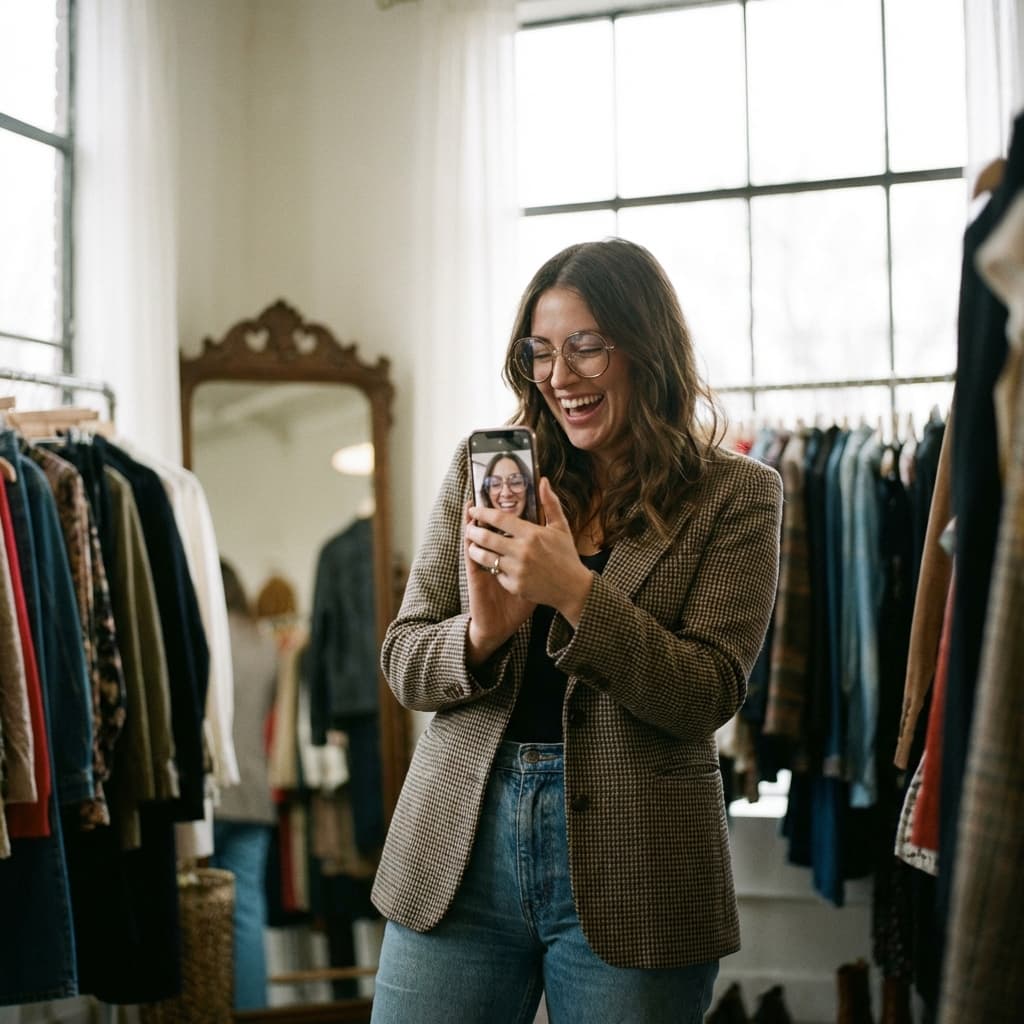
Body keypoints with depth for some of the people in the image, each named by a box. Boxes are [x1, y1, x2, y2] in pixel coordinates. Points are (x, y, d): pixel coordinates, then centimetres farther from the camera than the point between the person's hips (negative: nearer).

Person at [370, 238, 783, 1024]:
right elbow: (402, 660, 6)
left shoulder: (734, 496, -1)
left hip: (630, 869, -2)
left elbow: (708, 695, -10)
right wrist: (479, 632, -16)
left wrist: (575, 591, -22)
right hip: (460, 849, 3)